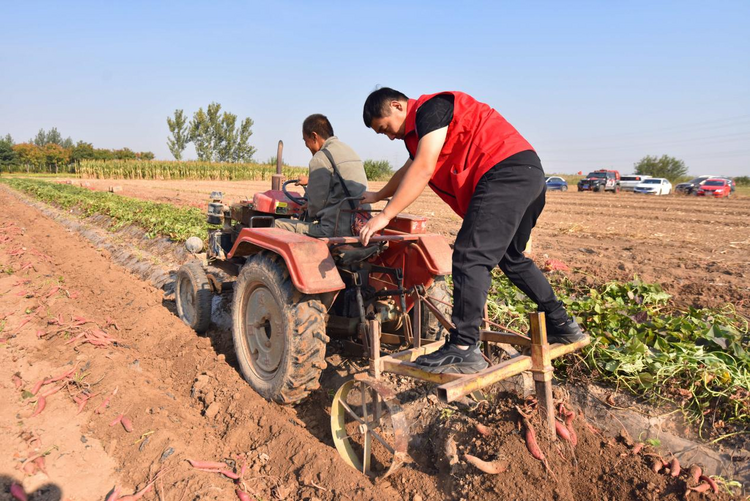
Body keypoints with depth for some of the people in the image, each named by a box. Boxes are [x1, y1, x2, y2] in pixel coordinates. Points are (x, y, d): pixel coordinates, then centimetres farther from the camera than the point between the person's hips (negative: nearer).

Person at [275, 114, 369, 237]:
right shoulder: (350, 151, 16)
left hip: (336, 231, -9)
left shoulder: (321, 159, -11)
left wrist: (309, 217, 13)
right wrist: (310, 180, 46)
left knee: (278, 224, 2)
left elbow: (316, 204, -10)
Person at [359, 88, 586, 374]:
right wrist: (378, 196, 56)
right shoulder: (420, 130, 26)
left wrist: (385, 216, -16)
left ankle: (463, 349, -18)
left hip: (505, 171, -11)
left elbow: (423, 170, -16)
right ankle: (561, 324, 29)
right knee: (512, 258, 21)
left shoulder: (430, 108, -4)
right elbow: (409, 170, 44)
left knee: (470, 257, -17)